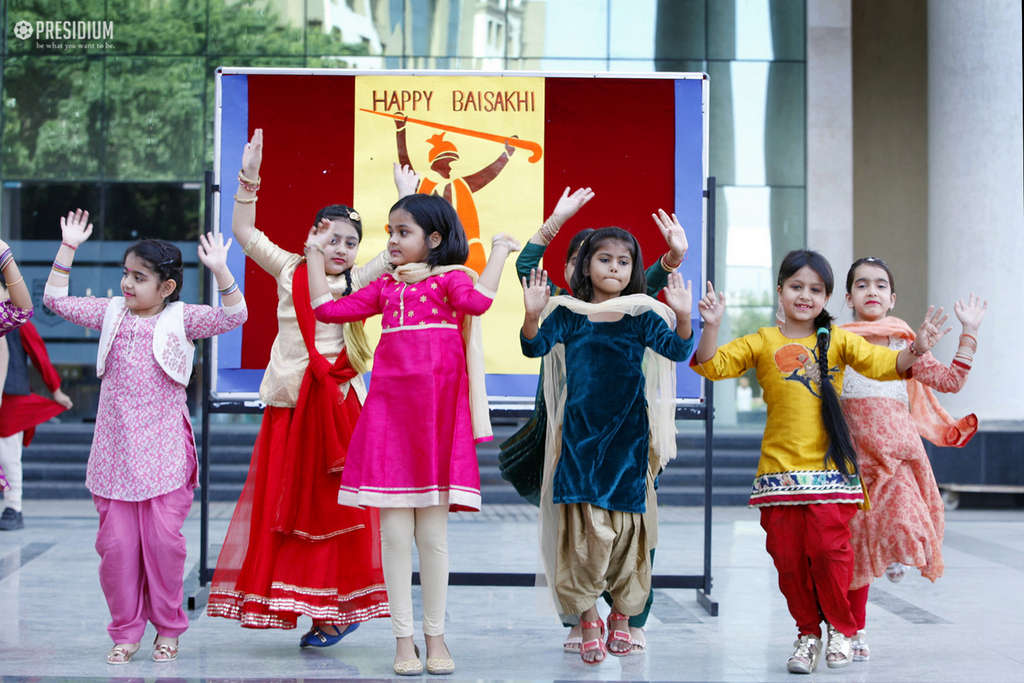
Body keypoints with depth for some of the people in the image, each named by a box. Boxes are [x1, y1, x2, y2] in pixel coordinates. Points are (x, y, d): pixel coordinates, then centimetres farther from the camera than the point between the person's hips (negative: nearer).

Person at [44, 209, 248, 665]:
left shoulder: (180, 320, 0)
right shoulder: (111, 313, 9)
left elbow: (234, 316, -12)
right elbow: (56, 300, 9)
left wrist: (220, 270, -24)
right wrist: (68, 248, 3)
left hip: (163, 452, -3)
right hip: (115, 451, 3)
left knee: (163, 539, -4)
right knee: (116, 542, 1)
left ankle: (167, 627, 14)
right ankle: (126, 630, 14)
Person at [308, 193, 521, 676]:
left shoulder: (449, 278, 4)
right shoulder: (385, 287, 16)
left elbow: (476, 300, -18)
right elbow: (328, 310, 16)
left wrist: (499, 252, -12)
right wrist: (315, 255, 22)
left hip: (438, 409, -3)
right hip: (389, 409, 3)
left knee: (433, 532, 2)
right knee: (394, 532, 0)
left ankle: (435, 638, 13)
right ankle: (403, 640, 8)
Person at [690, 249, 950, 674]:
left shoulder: (838, 341, 7)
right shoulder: (762, 343, 6)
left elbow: (884, 365, -1)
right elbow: (712, 365, -1)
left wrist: (915, 351, -19)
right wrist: (711, 327, -18)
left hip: (830, 468, -1)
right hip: (779, 469, 1)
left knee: (829, 549, -9)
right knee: (788, 557, 3)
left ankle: (841, 629, 12)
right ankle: (807, 634, 20)